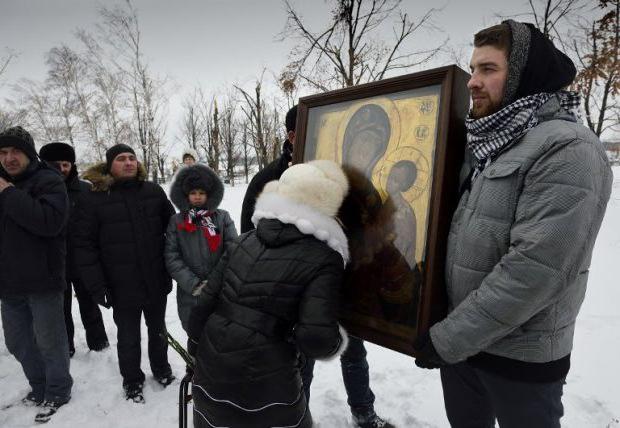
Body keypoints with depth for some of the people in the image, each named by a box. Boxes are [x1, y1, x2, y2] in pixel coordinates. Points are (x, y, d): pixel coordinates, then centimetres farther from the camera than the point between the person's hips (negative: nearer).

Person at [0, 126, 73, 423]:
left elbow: (50, 220, -27)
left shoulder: (48, 181, -9)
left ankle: (57, 392, 25)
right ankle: (39, 387, 38)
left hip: (42, 281, -7)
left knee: (49, 342, 5)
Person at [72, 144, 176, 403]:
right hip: (122, 287, -2)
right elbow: (83, 244, -8)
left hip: (157, 282, 2)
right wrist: (97, 285, -12)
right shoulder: (94, 197, -7)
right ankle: (132, 380, 39)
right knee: (128, 337, 15)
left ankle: (161, 368, 45)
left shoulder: (153, 191, 0)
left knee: (158, 330, 21)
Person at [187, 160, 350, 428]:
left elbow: (207, 300, 4)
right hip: (264, 380, -5)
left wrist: (194, 347, 18)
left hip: (211, 366, 5)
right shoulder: (324, 259, -14)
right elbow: (317, 338, -22)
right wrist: (338, 341, 0)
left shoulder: (245, 240, 1)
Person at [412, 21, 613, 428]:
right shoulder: (485, 146, 6)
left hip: (521, 357, -6)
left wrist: (449, 337, -20)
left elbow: (534, 268, -25)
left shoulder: (567, 150, -18)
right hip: (457, 340, 7)